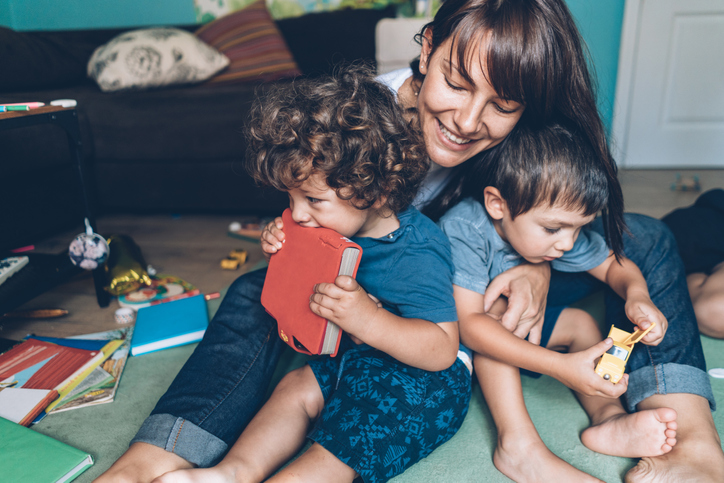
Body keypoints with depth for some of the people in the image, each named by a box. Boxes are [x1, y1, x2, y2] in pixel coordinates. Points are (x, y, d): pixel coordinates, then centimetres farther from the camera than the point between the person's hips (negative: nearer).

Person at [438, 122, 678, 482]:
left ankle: (609, 416, -11)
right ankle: (518, 441, -33)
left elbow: (614, 265, 0)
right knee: (496, 310, -32)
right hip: (455, 338, -6)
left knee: (580, 322, -5)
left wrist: (636, 294, -26)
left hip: (517, 325, 6)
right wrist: (559, 366, -46)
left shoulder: (560, 228, -14)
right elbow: (468, 323, -41)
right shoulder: (463, 230, -36)